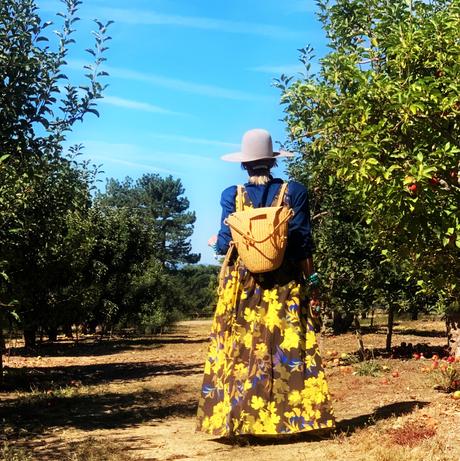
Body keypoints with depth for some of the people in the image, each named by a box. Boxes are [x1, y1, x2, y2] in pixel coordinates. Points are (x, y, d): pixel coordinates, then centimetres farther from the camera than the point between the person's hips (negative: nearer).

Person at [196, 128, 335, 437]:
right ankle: (296, 415, 7)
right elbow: (304, 243, -4)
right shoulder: (294, 191, -1)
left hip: (243, 283, 0)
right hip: (285, 283, 0)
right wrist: (311, 284, 3)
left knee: (240, 350, 6)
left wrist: (214, 243, 21)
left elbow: (226, 243, -2)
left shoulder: (232, 195, -1)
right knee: (288, 346, 4)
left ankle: (235, 419, 9)